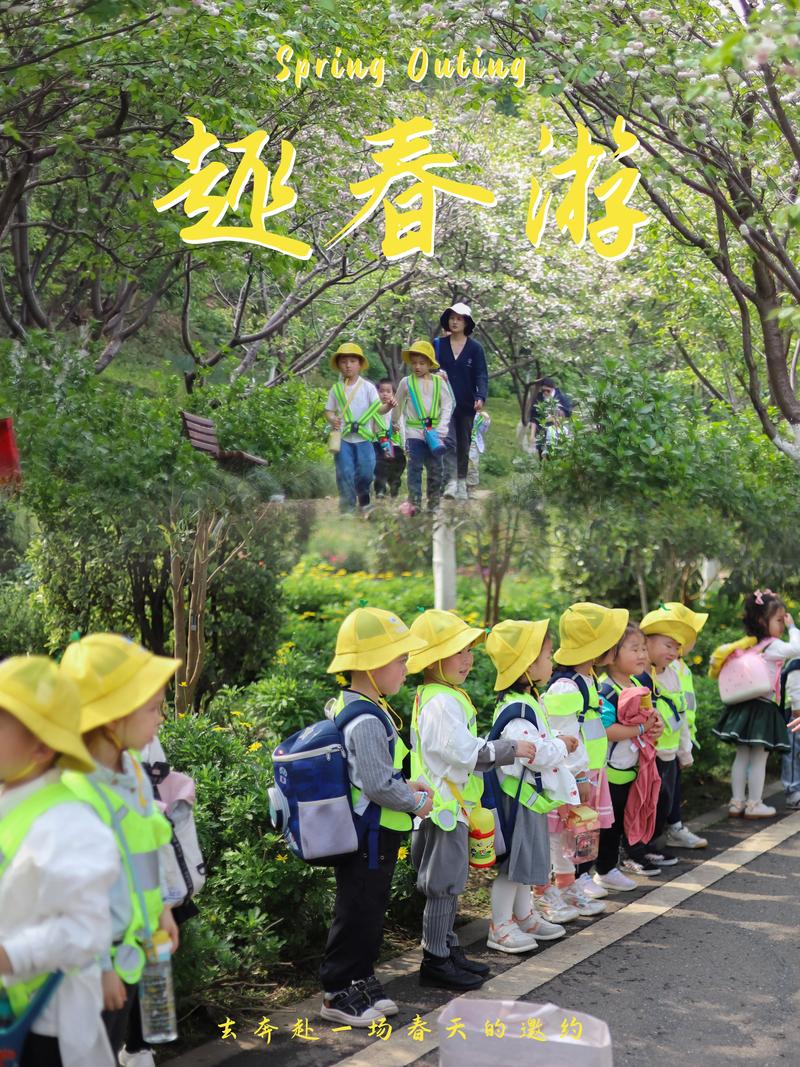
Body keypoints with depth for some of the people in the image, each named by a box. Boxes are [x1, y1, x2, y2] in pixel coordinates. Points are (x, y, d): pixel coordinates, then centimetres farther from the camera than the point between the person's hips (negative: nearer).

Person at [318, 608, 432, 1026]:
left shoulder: (347, 706, 8)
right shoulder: (368, 720, -24)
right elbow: (378, 785, -25)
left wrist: (404, 785, 11)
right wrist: (415, 802, -10)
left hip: (364, 831, 10)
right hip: (371, 834, -10)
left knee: (368, 909, 19)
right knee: (359, 912, 1)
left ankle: (360, 982, 30)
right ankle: (339, 992, 11)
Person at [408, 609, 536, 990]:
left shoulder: (449, 695, 13)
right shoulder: (441, 702, -21)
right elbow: (467, 753, -23)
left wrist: (496, 750, 16)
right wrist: (511, 749, -17)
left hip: (452, 804, 10)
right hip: (444, 806, -10)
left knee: (450, 884, 17)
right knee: (443, 886, -2)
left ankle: (448, 949, 27)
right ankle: (435, 961, 6)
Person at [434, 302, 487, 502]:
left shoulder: (475, 348, 0)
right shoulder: (439, 345, 3)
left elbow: (481, 375, -6)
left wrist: (481, 397, -21)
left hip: (466, 404, 1)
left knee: (464, 445, 9)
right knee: (448, 440, -15)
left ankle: (462, 483, 20)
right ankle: (451, 482, -22)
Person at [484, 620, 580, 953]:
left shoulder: (527, 702, 10)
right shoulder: (517, 712, -24)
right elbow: (537, 754, -28)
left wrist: (559, 744, 9)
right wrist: (561, 745, -12)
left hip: (530, 795, 10)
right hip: (517, 796, -10)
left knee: (523, 859, 20)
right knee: (512, 861, -2)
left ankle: (524, 916, 33)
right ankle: (500, 928, 8)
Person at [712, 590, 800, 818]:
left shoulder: (748, 645, 8)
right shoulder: (772, 646, -14)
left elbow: (723, 651, 13)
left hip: (744, 706, 7)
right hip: (763, 707, -7)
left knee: (742, 755, 11)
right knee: (759, 758, 1)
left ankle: (737, 802, 16)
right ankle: (754, 805, 6)